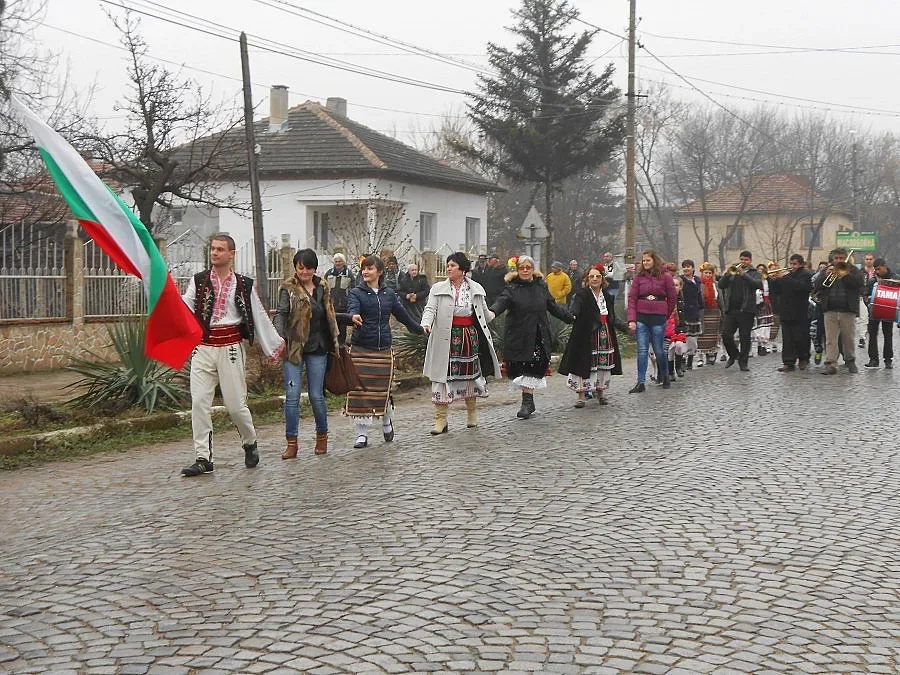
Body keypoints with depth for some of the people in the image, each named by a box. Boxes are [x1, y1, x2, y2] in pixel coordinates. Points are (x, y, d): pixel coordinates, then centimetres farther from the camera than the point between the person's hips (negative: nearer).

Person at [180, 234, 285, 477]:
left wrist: (276, 345, 16)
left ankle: (250, 443, 27)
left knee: (235, 403, 0)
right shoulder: (198, 281, 8)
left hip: (230, 347, -1)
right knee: (199, 402, -6)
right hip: (203, 348, 1)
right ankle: (203, 459, -1)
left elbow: (260, 317, 12)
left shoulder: (243, 285, 6)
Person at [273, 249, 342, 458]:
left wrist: (335, 342, 21)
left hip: (317, 348, 3)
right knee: (292, 395, -5)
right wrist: (279, 338, -31)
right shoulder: (288, 289, -3)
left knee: (316, 395, 5)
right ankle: (291, 442, 3)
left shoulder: (323, 287, 10)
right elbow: (281, 314, -15)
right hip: (293, 348, -3)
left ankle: (322, 435, 25)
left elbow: (330, 316, 20)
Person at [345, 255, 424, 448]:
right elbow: (352, 308, -20)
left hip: (384, 349, 2)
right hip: (360, 348, -2)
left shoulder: (389, 294, 11)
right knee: (360, 391, -4)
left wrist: (420, 330, 31)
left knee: (383, 389, 4)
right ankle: (362, 434, 6)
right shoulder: (356, 292, 0)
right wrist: (354, 316, -43)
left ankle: (386, 422, 33)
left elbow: (402, 314, 22)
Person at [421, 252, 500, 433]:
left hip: (470, 335, 2)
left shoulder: (476, 289, 5)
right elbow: (430, 309, -10)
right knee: (442, 376, -5)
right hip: (446, 338, -2)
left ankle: (472, 413, 31)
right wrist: (426, 323, -26)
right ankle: (441, 420, 0)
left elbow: (485, 313, 18)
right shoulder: (438, 288, 0)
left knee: (470, 374, 12)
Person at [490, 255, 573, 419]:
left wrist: (570, 317, 19)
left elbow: (553, 306, 20)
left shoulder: (541, 286, 10)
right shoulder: (511, 288, -1)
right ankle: (529, 403, 14)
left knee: (533, 368, -5)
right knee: (520, 368, 1)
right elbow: (501, 301, -19)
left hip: (539, 336, 2)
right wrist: (493, 312, -40)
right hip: (518, 336, -2)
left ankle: (527, 402, 0)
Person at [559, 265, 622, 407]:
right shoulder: (582, 294, -7)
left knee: (604, 363, 8)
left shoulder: (607, 296, 12)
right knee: (583, 363, -7)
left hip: (605, 334, 5)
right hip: (587, 335, -5)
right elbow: (576, 305, -28)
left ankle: (600, 392, 23)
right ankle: (581, 396, -1)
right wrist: (572, 315, -49)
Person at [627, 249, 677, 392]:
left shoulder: (665, 277, 1)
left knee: (659, 350, 5)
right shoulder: (639, 277, 4)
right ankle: (641, 382, 0)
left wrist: (664, 315, 12)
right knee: (642, 350, -2)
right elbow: (632, 298, 0)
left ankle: (665, 377, 29)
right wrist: (632, 320, -8)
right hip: (641, 317, 1)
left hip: (658, 318, -1)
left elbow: (672, 298, 8)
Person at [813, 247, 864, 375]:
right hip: (830, 310, 1)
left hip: (848, 310, -1)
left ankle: (850, 362, 21)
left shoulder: (852, 270, 8)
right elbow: (816, 286, 4)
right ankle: (830, 364, -5)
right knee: (830, 339, -4)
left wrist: (845, 275, -16)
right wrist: (826, 275, -11)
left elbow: (859, 282, -10)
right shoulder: (827, 271, 14)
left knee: (849, 338, 7)